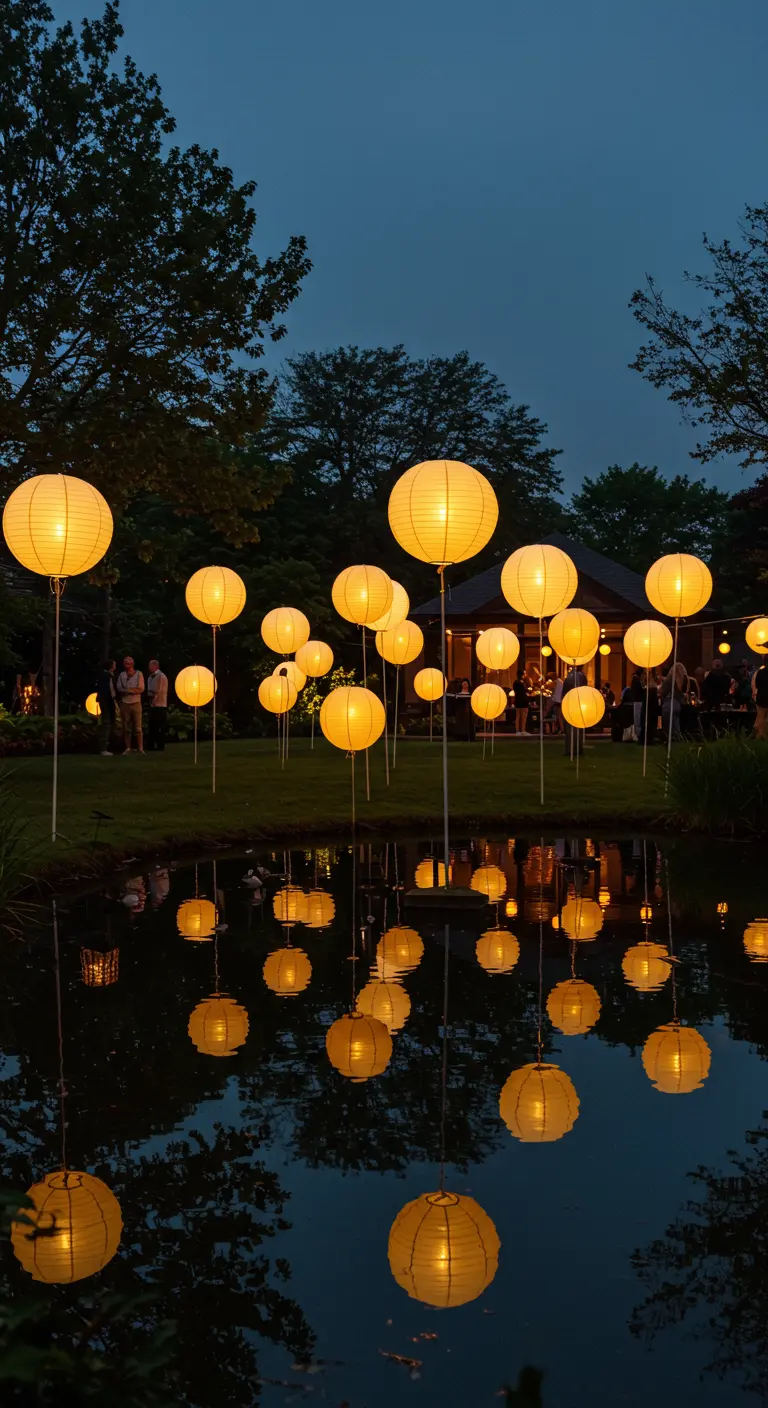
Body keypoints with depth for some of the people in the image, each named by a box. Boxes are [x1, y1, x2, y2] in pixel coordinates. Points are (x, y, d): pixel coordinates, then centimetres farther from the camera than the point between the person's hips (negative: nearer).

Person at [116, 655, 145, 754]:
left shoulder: (139, 674, 3)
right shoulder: (121, 675, 9)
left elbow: (141, 689, -5)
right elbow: (119, 689, 0)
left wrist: (127, 690, -8)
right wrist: (133, 690, -10)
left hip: (136, 703, -2)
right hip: (124, 704, 2)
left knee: (138, 727, -6)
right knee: (126, 728, 3)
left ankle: (140, 748, -4)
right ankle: (128, 748, 8)